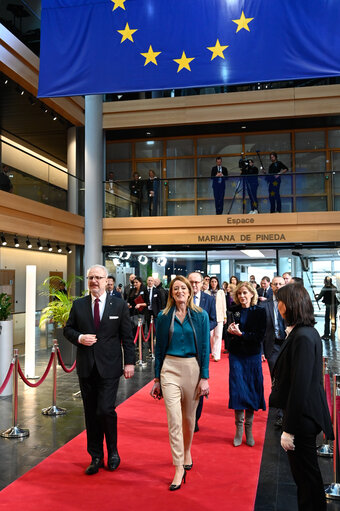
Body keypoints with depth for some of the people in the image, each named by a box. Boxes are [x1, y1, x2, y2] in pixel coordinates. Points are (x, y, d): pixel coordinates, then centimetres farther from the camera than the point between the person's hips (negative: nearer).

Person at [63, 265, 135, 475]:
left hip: (109, 367, -3)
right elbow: (68, 329, 11)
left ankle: (113, 451, 18)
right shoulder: (78, 305, 6)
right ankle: (96, 458, 26)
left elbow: (127, 337, 0)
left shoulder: (119, 305, -1)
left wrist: (129, 362, -5)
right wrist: (79, 338, -10)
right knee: (91, 413, 10)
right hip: (86, 368, 3)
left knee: (105, 410, -9)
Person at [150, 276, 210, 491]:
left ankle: (187, 452, 40)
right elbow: (159, 348, 5)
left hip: (193, 368, 0)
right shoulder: (163, 317, 1)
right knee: (174, 419, -5)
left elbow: (205, 348, -1)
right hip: (170, 368, 0)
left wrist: (204, 377, -6)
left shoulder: (201, 316, -1)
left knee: (189, 417, 14)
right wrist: (157, 378, 5)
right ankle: (179, 468, 5)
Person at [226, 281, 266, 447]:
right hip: (236, 356, 1)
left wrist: (241, 334, -16)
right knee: (237, 390, -2)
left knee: (251, 391, 4)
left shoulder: (259, 312, 0)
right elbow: (229, 337, 2)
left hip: (253, 357, -1)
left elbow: (259, 336, -8)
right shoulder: (233, 312, 5)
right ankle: (239, 430, 10)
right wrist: (230, 331, -19)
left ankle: (249, 429, 16)